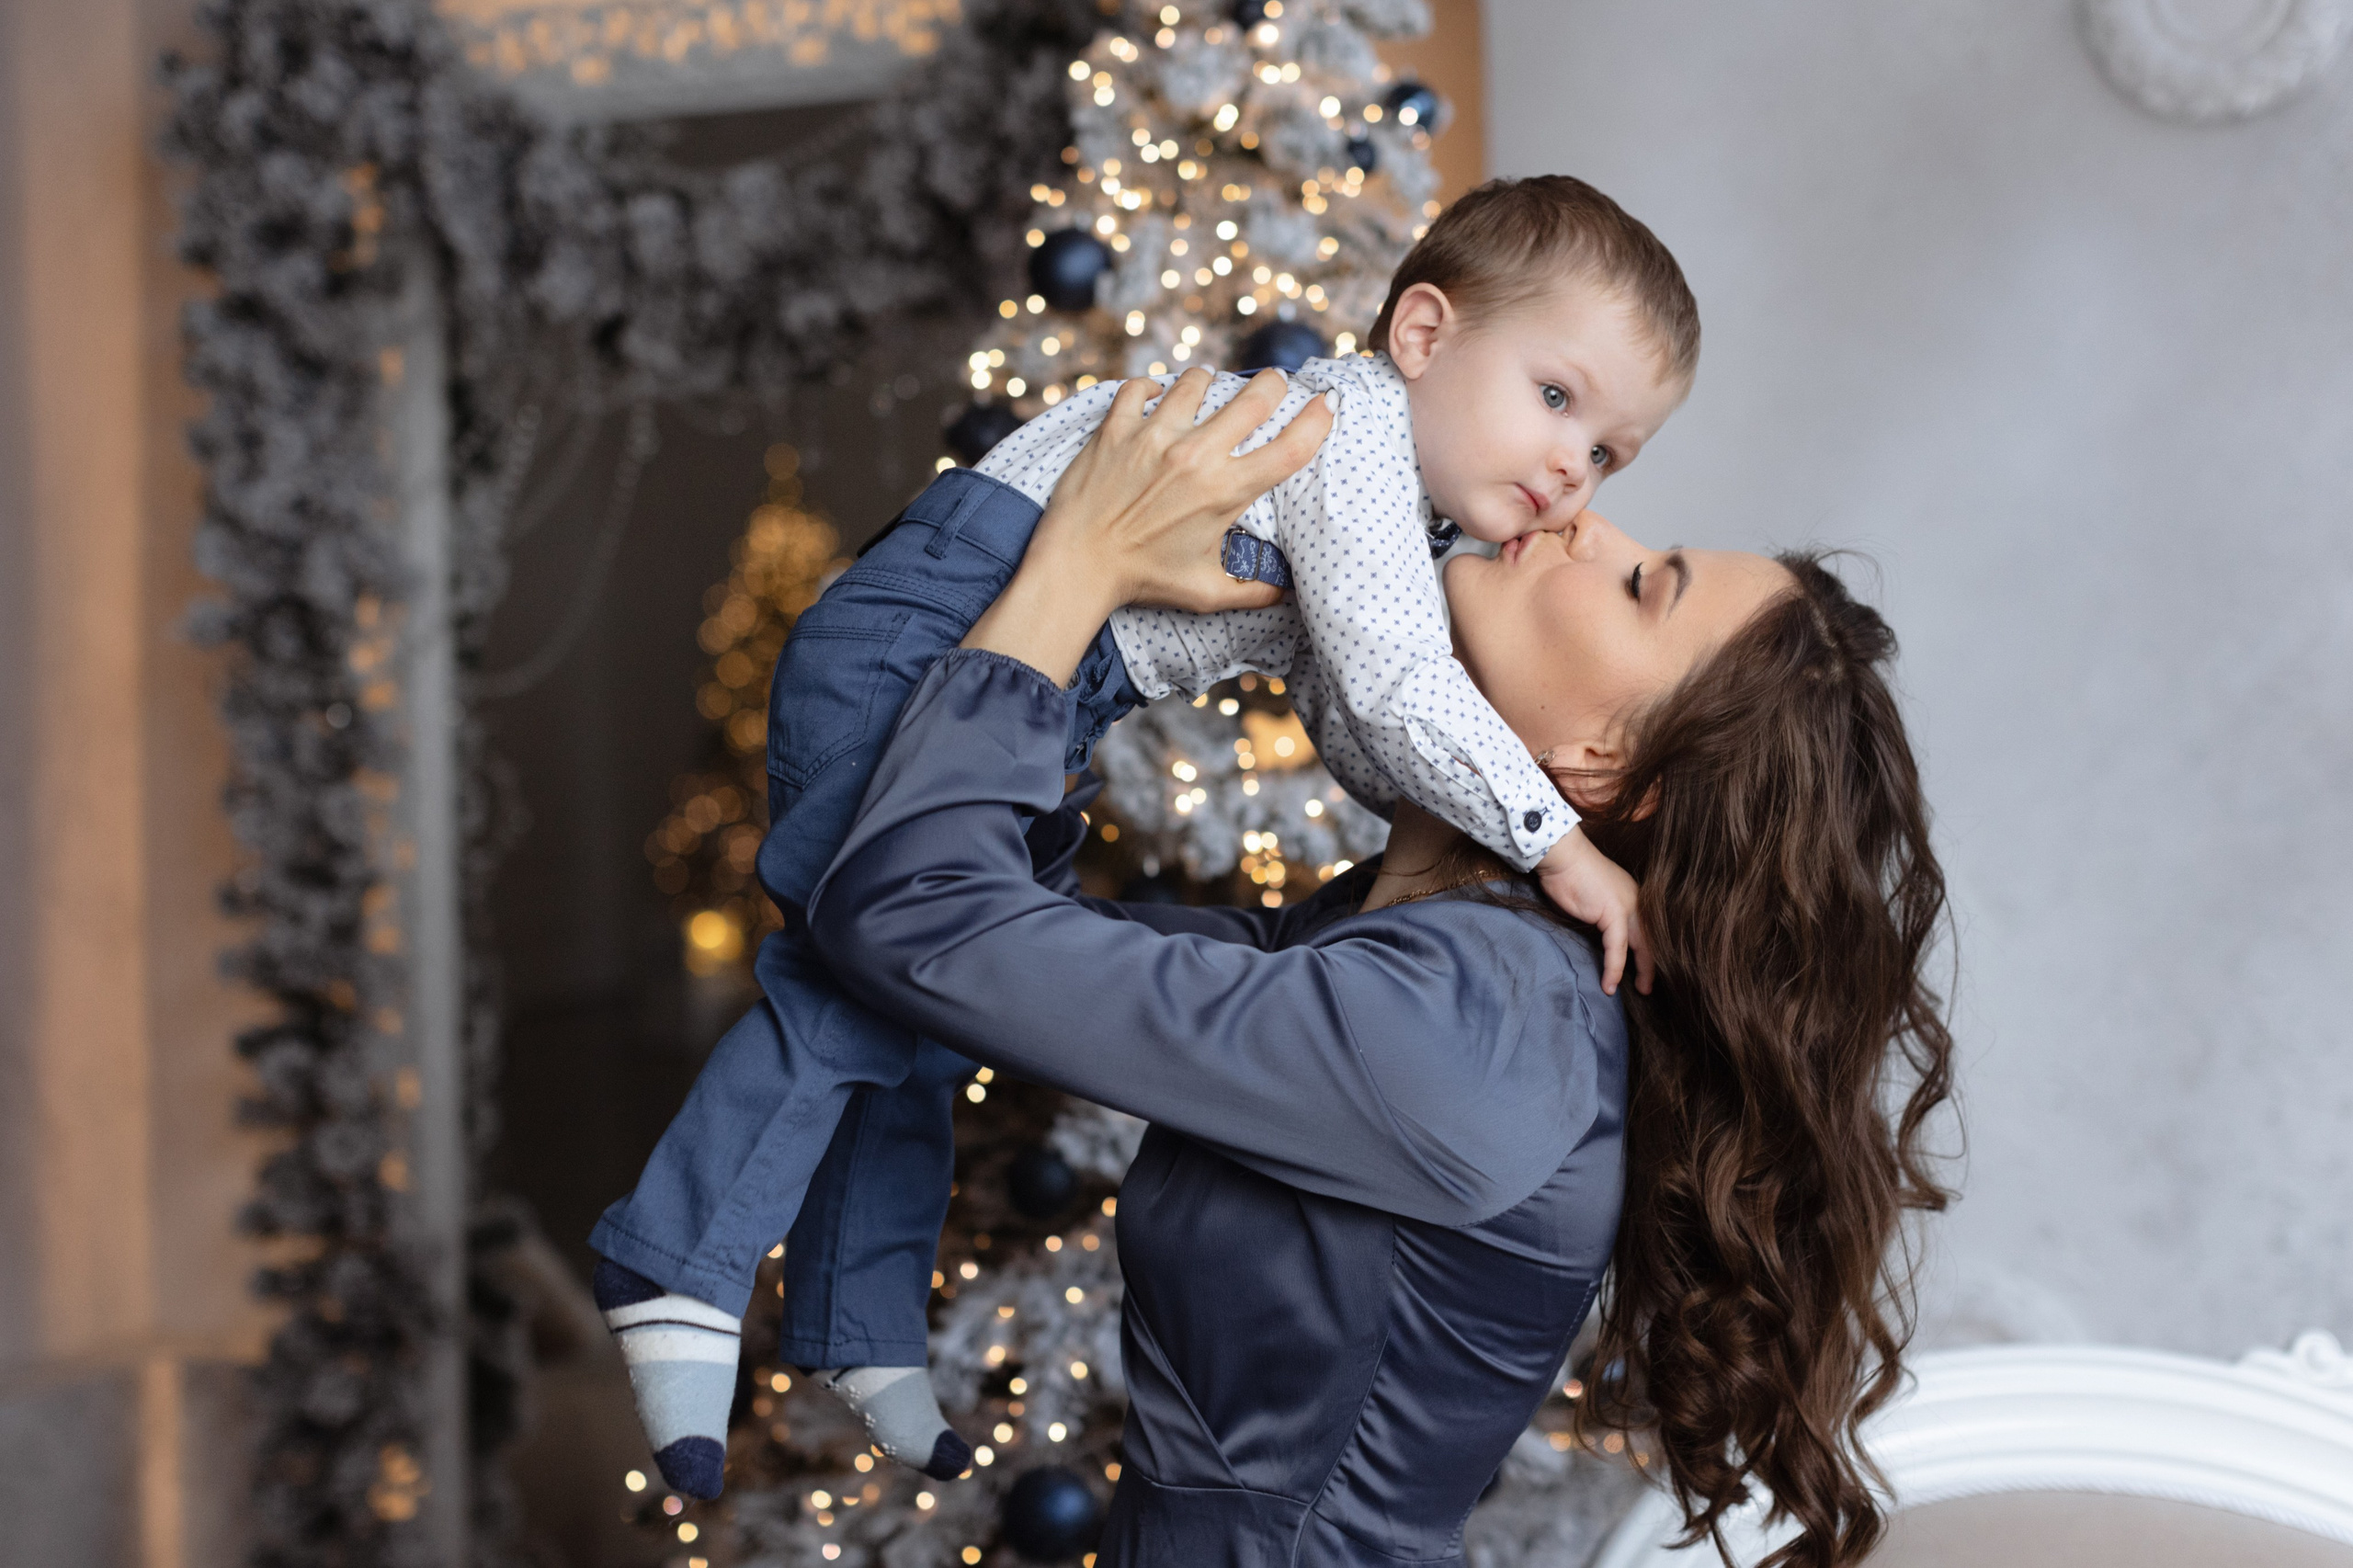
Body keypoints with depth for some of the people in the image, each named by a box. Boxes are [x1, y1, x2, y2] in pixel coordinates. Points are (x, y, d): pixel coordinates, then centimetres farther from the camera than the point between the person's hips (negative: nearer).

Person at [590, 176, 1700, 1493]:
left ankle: (864, 1332, 22)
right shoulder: (1353, 426, -17)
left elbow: (1362, 740, 15)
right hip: (925, 637, -10)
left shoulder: (1401, 530, 14)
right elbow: (1392, 688, -24)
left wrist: (1507, 787, -1)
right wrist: (1551, 841, -19)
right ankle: (687, 1282, -8)